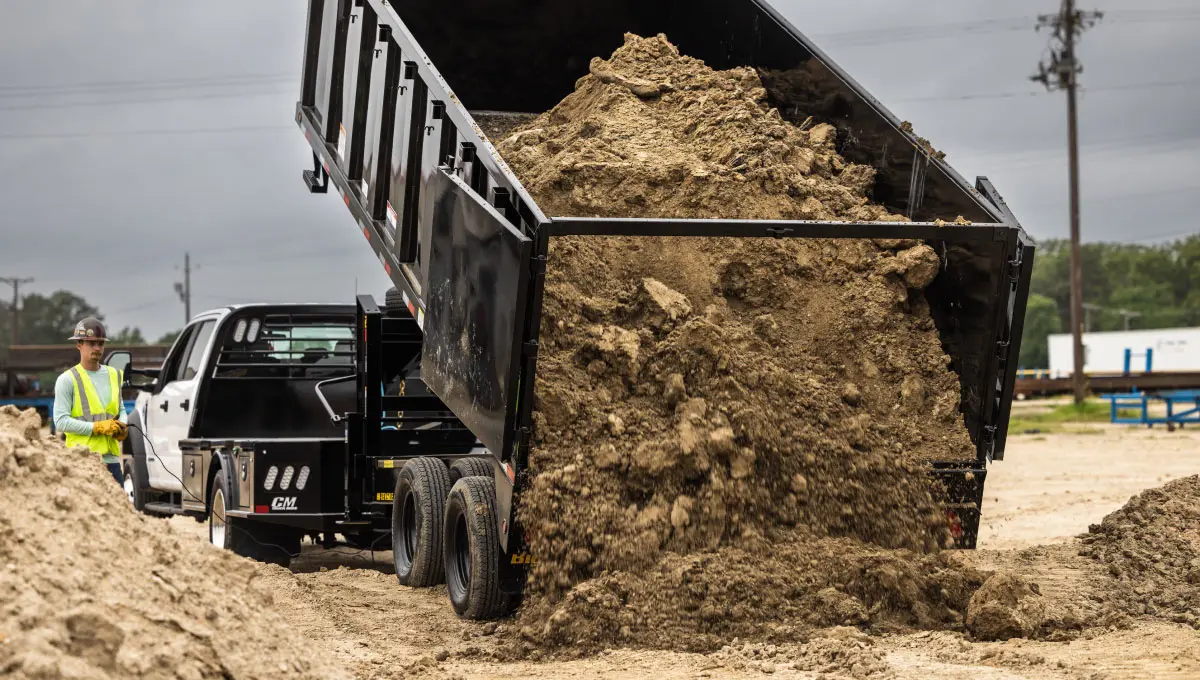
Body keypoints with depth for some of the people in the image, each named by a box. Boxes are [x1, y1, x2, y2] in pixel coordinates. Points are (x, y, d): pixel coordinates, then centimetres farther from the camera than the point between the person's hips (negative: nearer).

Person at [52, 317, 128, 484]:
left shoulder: (114, 375, 16)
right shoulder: (67, 380, -2)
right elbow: (61, 421, -8)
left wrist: (122, 426, 3)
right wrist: (97, 427, -15)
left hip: (111, 458, 6)